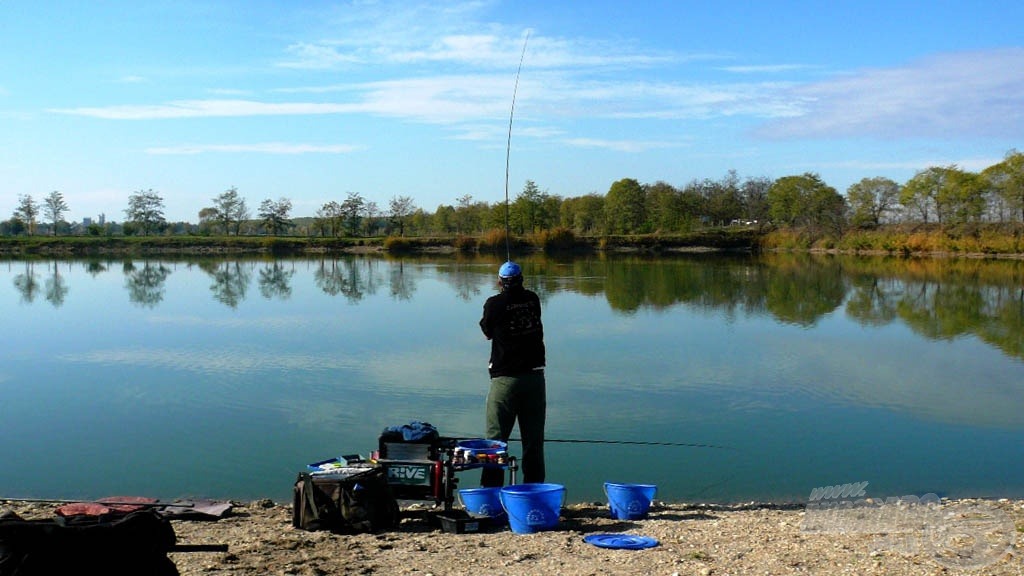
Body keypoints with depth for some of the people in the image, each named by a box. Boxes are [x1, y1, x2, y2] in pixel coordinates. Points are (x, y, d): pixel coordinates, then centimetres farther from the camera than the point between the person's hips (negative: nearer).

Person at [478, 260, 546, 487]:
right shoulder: (533, 299, 2)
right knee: (534, 440, 10)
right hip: (535, 376, 3)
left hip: (505, 378, -3)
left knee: (496, 439, 3)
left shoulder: (494, 304, -8)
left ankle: (491, 489, 3)